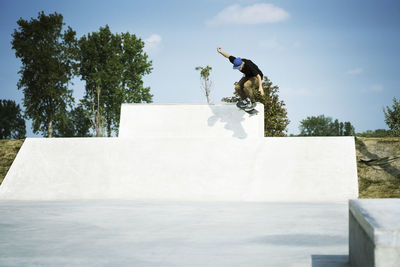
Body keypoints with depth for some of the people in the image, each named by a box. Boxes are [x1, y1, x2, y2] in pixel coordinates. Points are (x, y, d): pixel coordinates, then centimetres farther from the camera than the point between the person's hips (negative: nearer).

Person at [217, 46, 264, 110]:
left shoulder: (249, 65, -38)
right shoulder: (236, 62, -21)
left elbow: (258, 76, -40)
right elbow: (228, 56, -6)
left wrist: (260, 87, -48)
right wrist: (220, 51, -10)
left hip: (256, 77, -7)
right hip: (247, 76, 7)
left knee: (246, 85, -34)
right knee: (237, 87, -15)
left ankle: (253, 103, -18)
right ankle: (245, 100, 9)